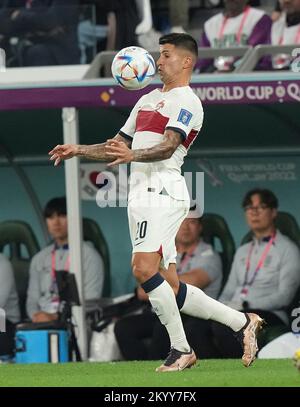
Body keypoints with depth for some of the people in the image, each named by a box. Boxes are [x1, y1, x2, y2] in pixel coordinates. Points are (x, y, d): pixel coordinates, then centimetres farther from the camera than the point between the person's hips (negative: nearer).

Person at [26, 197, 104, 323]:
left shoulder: (89, 256, 2)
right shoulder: (39, 259, 20)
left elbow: (91, 302, -5)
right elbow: (32, 298, 18)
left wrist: (56, 317, -16)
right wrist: (36, 315, -6)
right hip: (42, 324, 4)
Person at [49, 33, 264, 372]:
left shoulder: (186, 102, -5)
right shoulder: (148, 100, 23)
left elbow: (168, 147, -20)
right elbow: (118, 145, 28)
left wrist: (132, 155, -37)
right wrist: (78, 150, 15)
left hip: (162, 190, -9)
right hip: (141, 192, 9)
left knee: (144, 269, -21)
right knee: (169, 287, 5)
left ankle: (181, 350, -11)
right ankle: (242, 322, 15)